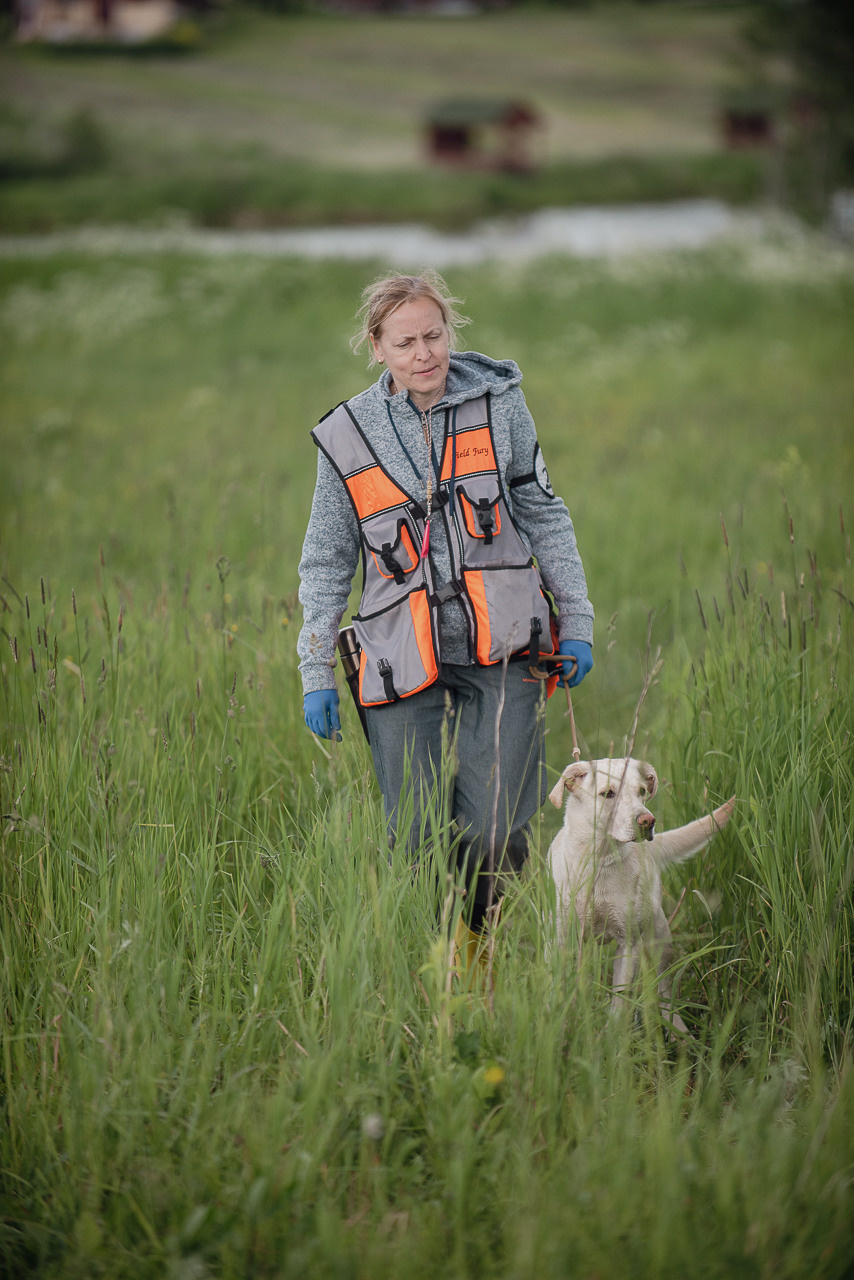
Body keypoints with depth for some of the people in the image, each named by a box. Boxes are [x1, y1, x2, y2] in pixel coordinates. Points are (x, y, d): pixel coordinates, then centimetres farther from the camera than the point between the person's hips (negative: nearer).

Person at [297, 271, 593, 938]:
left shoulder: (498, 403, 3)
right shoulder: (348, 435, 2)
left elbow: (543, 517, 13)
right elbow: (326, 563, 11)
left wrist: (576, 620, 9)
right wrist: (317, 674, 7)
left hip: (502, 653, 0)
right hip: (405, 661, 0)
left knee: (496, 835, -8)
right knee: (416, 841, -1)